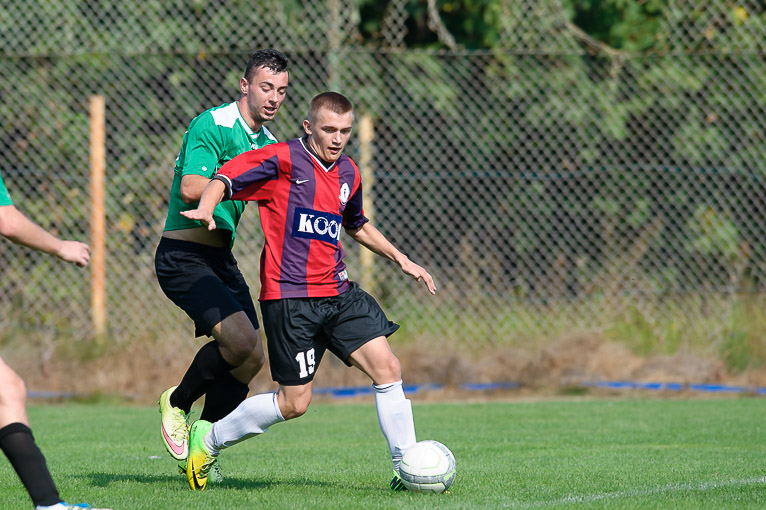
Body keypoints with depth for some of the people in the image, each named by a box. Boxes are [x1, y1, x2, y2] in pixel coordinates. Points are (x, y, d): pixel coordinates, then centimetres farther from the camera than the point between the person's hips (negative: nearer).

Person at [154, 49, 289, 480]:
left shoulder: (269, 143, 13)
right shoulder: (212, 126, -14)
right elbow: (190, 189, -26)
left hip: (221, 259, 9)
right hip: (183, 257, -9)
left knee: (252, 359, 0)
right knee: (240, 338, -24)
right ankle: (177, 404, 1)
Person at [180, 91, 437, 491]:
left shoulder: (348, 174, 14)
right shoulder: (283, 159, -7)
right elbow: (224, 180, -11)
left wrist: (400, 259, 29)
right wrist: (206, 208, -32)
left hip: (338, 293, 6)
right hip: (290, 297, -6)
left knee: (387, 368, -6)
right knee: (294, 403, -3)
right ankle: (208, 440, 17)